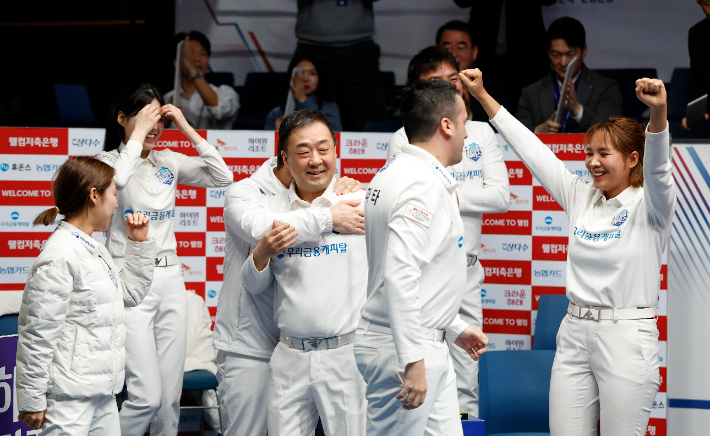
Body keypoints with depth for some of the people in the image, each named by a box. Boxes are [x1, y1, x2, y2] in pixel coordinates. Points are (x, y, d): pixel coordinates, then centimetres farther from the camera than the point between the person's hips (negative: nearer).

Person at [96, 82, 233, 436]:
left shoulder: (168, 162, 11)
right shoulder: (109, 161, -4)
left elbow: (223, 178, 2)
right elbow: (116, 180, -28)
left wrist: (188, 130, -2)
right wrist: (138, 133, -19)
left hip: (170, 278, 6)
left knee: (171, 394, 6)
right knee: (147, 395, -14)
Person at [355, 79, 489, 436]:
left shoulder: (394, 174, 15)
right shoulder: (424, 185, -18)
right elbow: (399, 276, -27)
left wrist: (455, 327, 28)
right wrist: (413, 361, -27)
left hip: (427, 344, 10)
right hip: (403, 350, -10)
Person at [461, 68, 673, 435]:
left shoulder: (649, 206, -5)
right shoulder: (580, 197, 11)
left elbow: (657, 165, -25)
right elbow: (532, 150, 13)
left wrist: (658, 112, -45)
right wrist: (482, 95, 13)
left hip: (626, 338, -6)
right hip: (575, 335, 6)